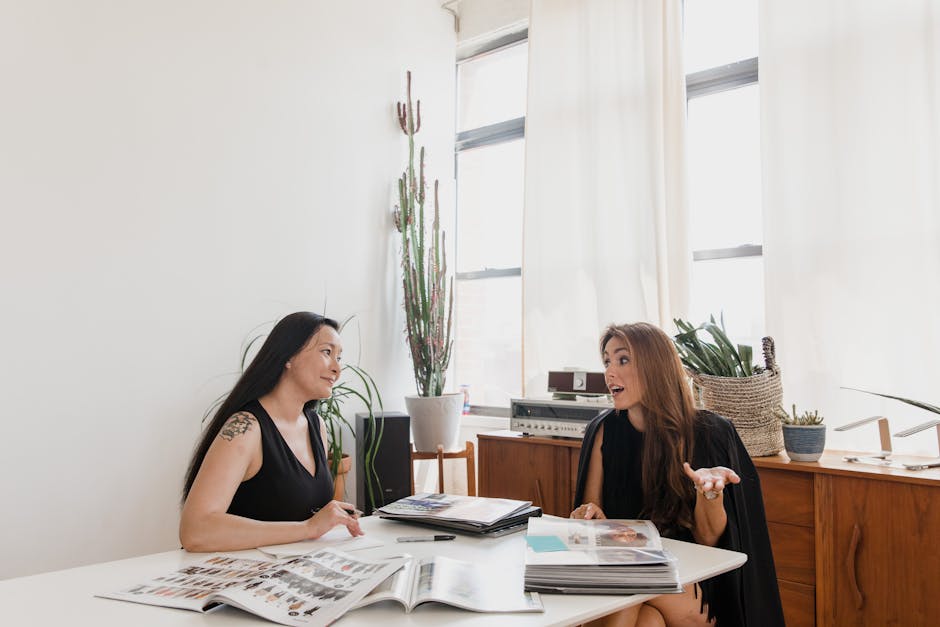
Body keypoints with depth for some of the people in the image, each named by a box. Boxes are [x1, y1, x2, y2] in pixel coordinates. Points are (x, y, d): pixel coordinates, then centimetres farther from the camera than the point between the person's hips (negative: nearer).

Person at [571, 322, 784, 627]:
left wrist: (709, 490, -25)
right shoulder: (605, 430, 0)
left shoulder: (709, 433, -7)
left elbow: (707, 539, -5)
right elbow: (594, 516, 6)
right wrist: (592, 515, -18)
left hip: (691, 582, -1)